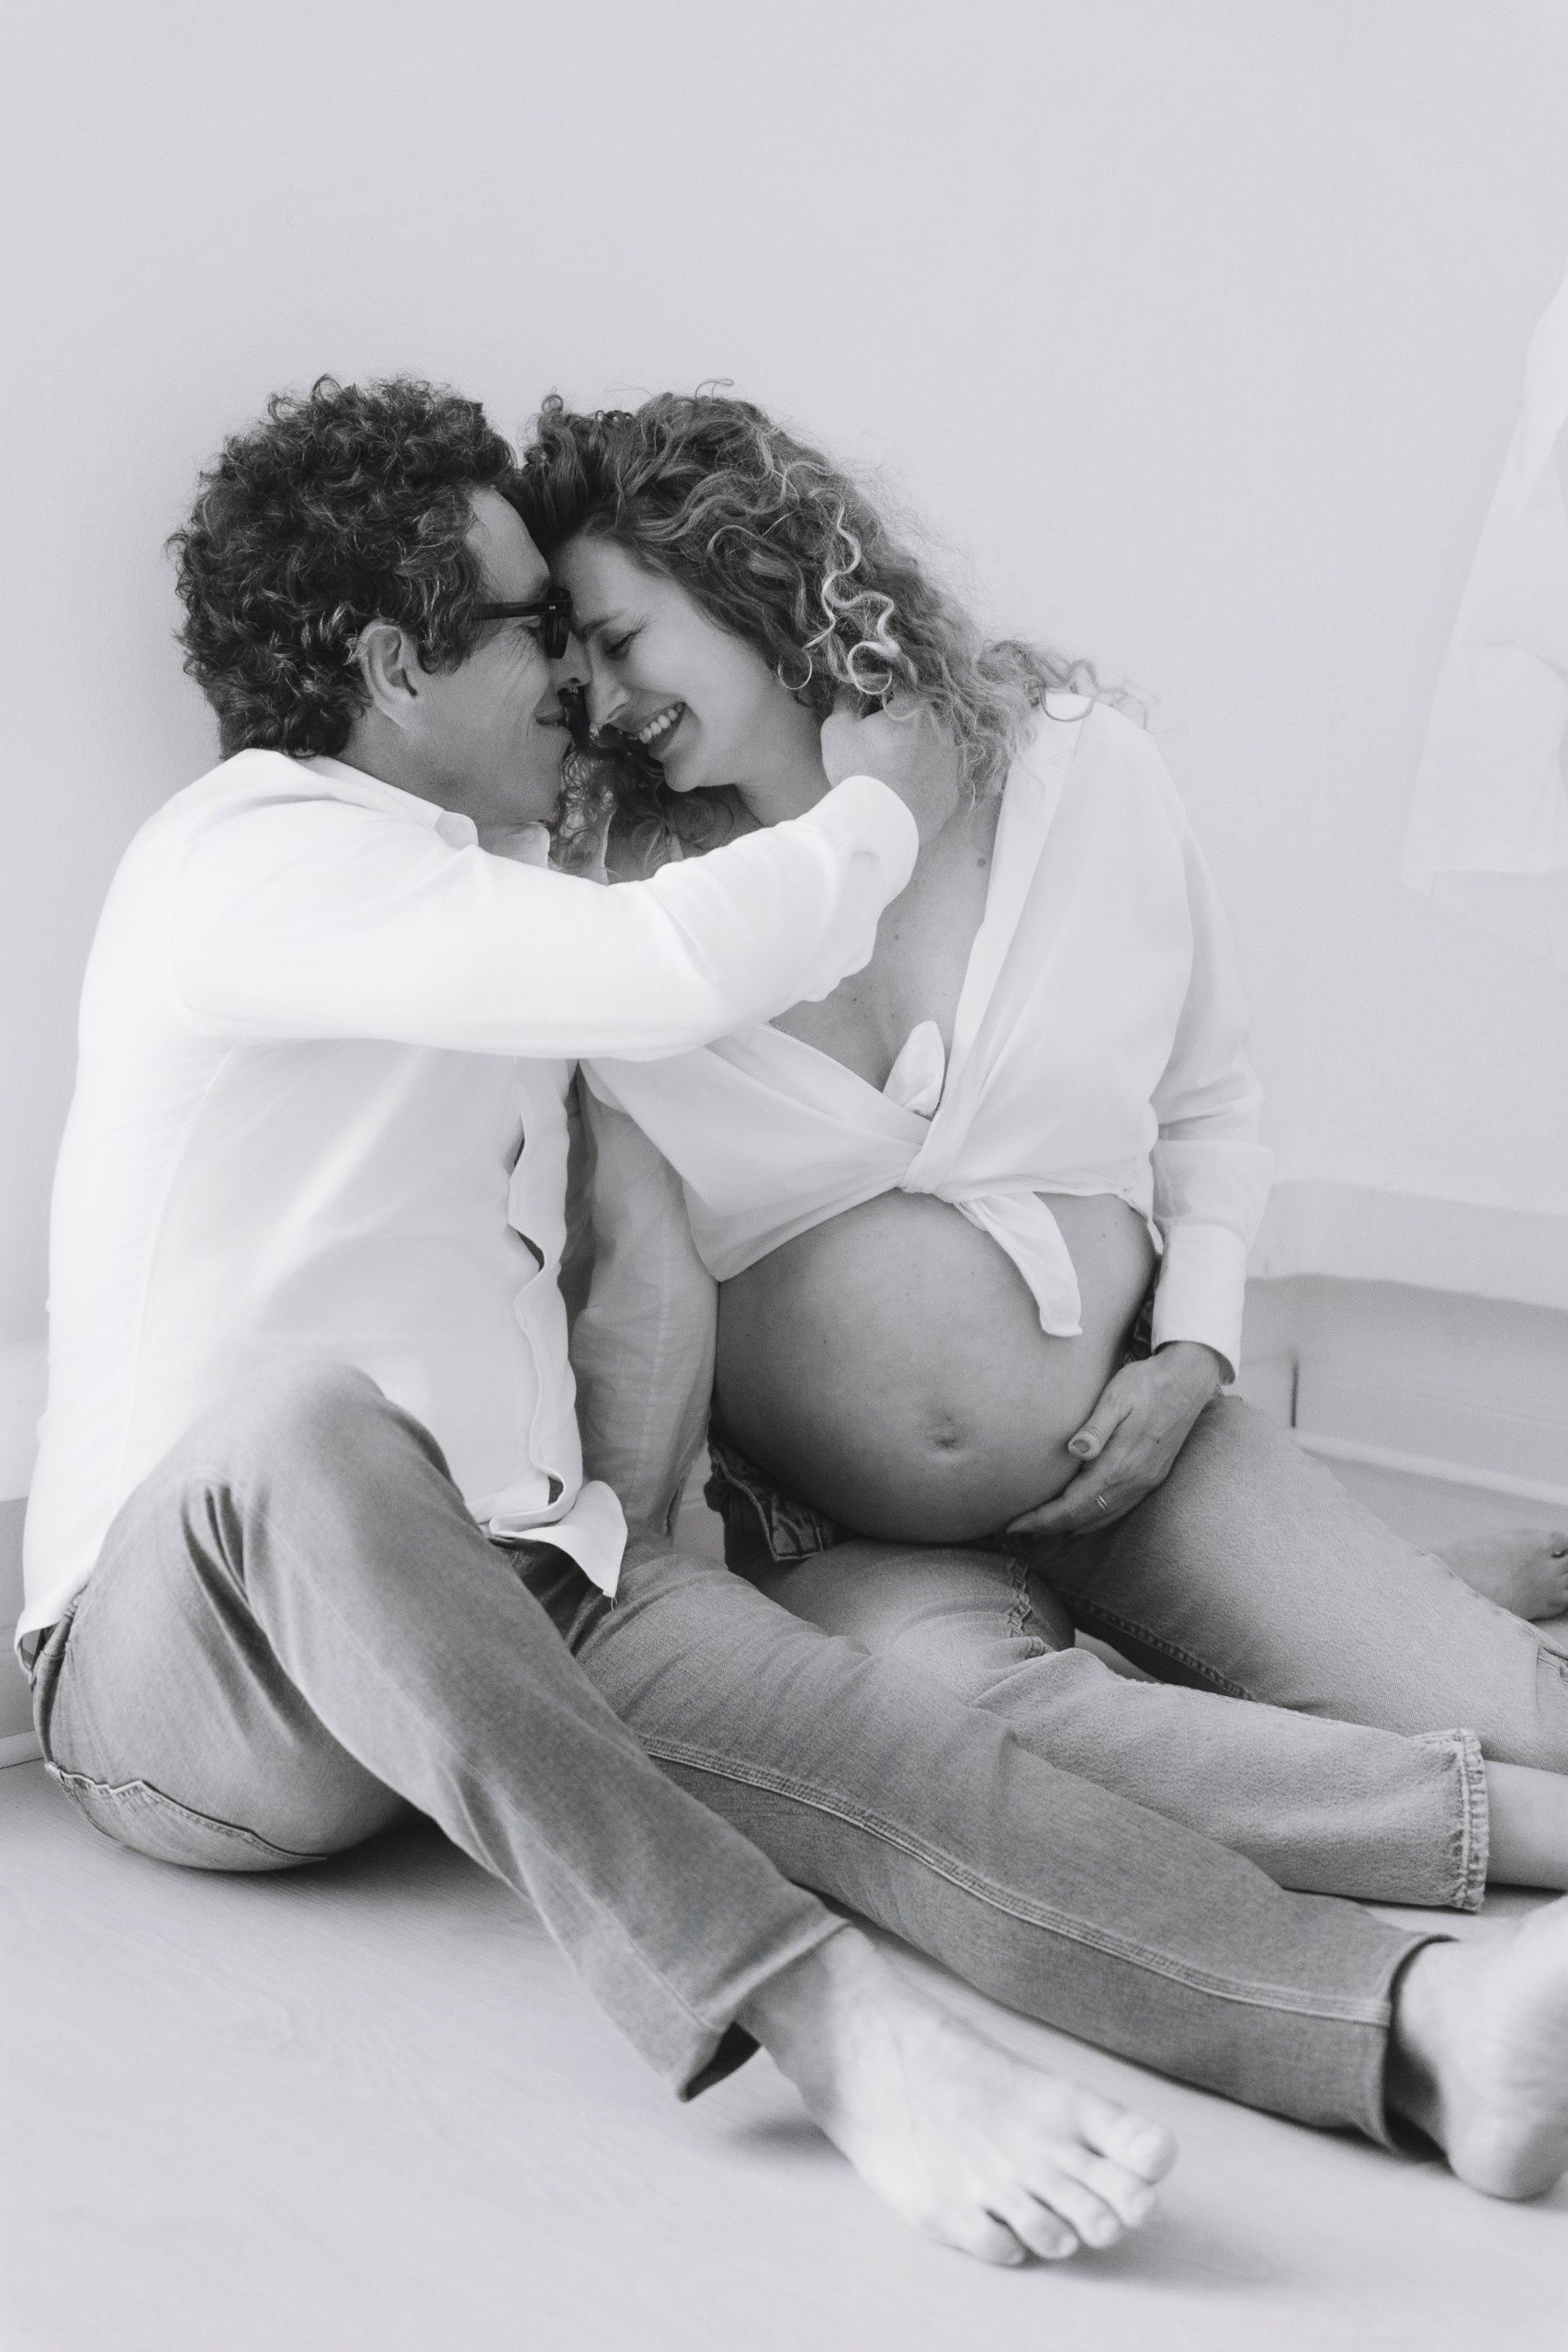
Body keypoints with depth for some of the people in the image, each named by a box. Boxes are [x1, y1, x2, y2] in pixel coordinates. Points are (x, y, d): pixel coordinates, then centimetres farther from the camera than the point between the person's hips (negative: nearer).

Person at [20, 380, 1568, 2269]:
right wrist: (878, 814, -6)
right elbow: (671, 970, -24)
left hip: (508, 1596, 6)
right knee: (310, 1431, -42)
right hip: (184, 1651, -6)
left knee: (861, 1732, -25)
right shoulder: (248, 855, -10)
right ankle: (818, 2020, -49)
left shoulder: (488, 889, 21)